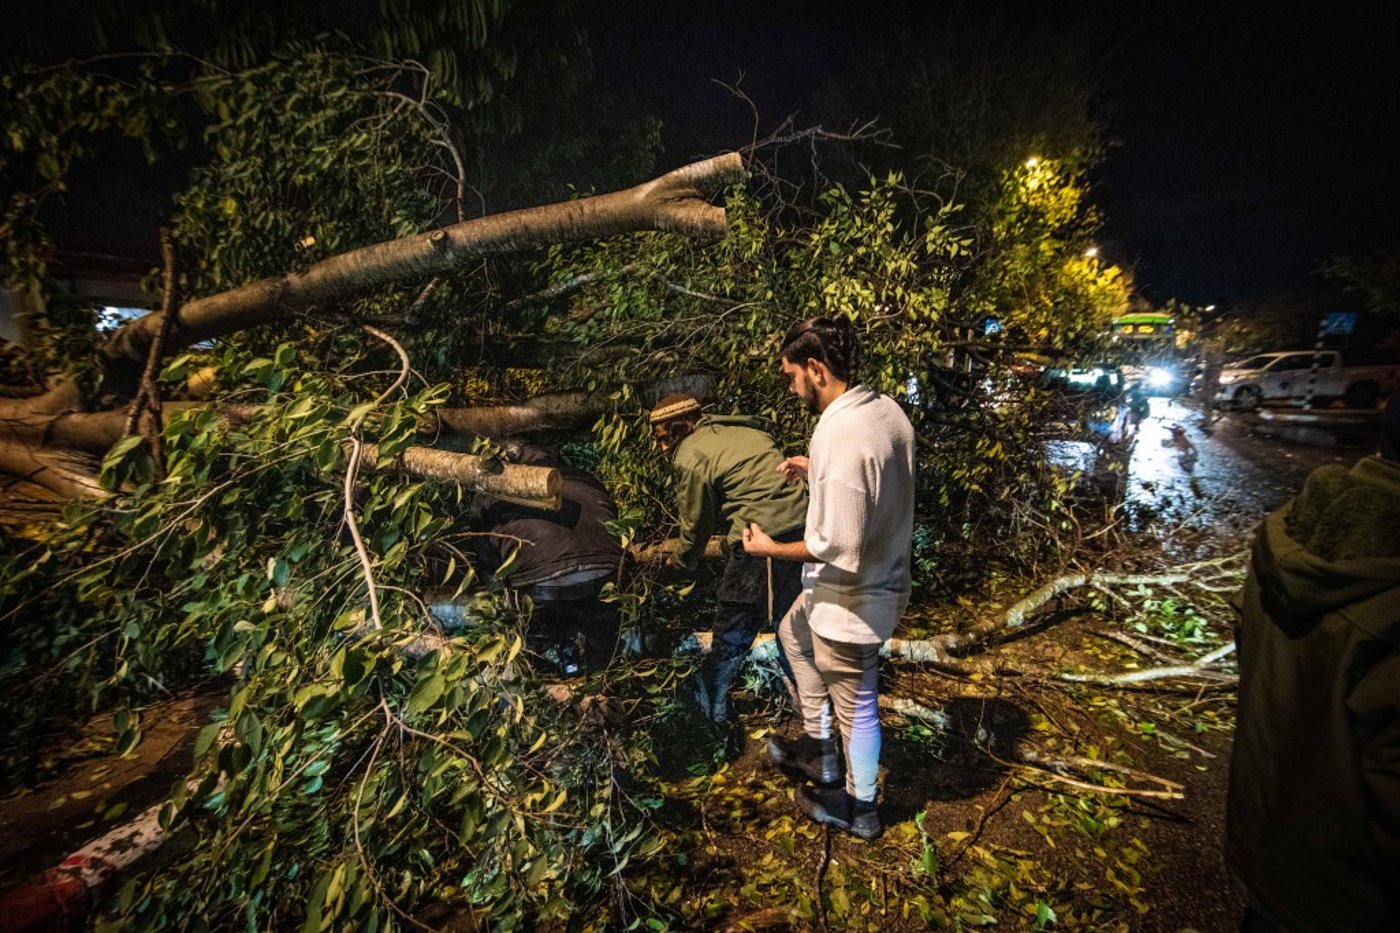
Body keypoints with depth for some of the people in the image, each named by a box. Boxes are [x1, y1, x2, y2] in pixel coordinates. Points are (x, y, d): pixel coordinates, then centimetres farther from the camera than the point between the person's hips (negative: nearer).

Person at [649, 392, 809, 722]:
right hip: (801, 524, 8)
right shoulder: (740, 429, 19)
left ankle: (710, 709, 24)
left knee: (732, 628, 8)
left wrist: (681, 563, 21)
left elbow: (697, 522, 2)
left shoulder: (691, 455, -5)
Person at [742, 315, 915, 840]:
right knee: (794, 633, 29)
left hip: (852, 599, -9)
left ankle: (859, 809, 39)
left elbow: (839, 545, -30)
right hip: (883, 577, 9)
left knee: (855, 707, 13)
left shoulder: (840, 435, -30)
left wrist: (771, 548, -15)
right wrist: (816, 473, 9)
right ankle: (818, 749, 42)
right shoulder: (887, 410, -1)